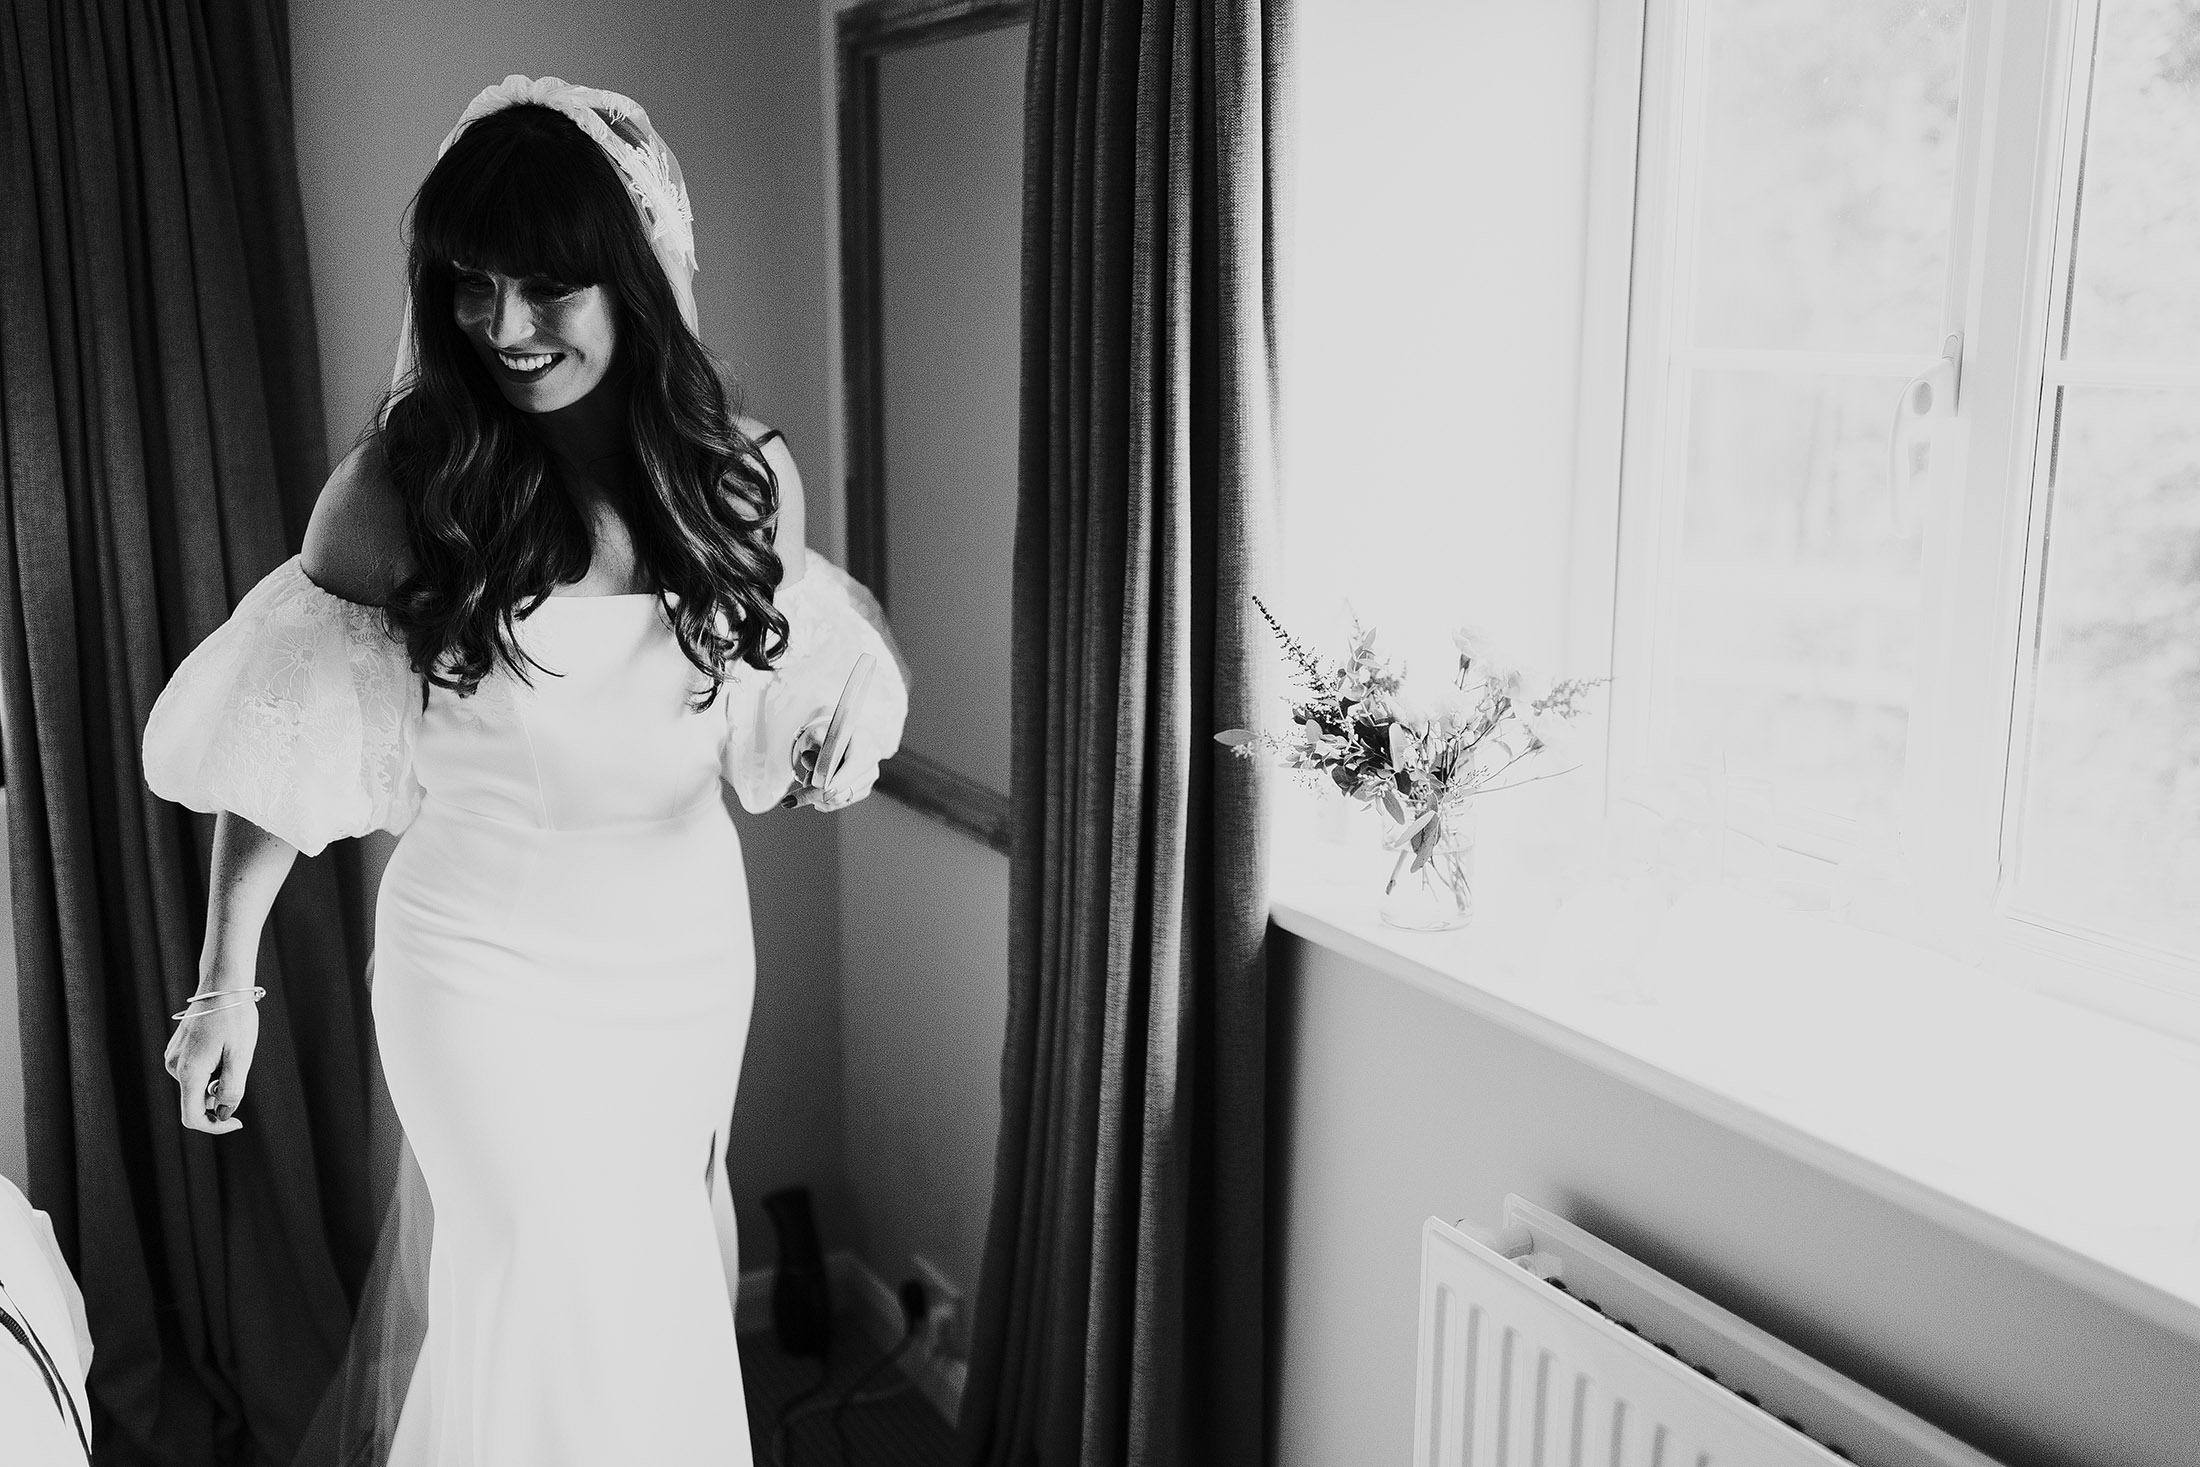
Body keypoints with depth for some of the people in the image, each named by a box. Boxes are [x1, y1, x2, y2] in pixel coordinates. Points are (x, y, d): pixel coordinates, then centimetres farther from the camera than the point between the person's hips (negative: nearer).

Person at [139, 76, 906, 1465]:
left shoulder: (748, 477, -8)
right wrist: (226, 981, -5)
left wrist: (861, 688, -13)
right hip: (488, 970, -3)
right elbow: (283, 749, -7)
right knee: (557, 1287, 1)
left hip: (692, 951, 3)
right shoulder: (403, 485, -16)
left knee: (672, 1256, 19)